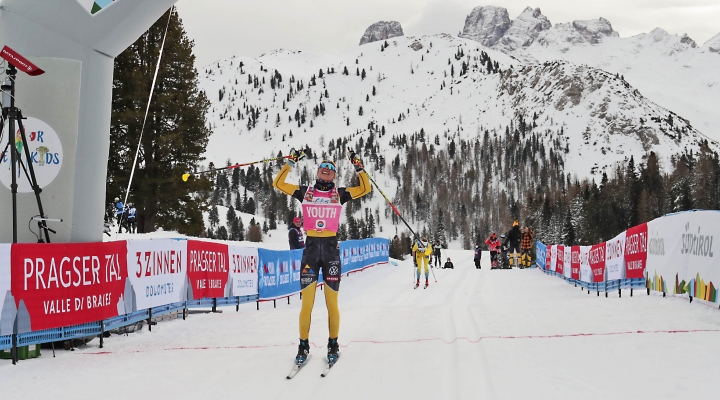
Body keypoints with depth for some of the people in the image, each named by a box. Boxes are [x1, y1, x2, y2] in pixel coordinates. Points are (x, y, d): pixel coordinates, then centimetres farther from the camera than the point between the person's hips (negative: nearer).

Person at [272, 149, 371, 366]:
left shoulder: (340, 194, 9)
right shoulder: (305, 192, 10)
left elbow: (366, 188, 5)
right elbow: (278, 183, 10)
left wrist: (358, 167, 1)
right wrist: (290, 163, 6)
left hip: (331, 248, 0)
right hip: (310, 248, 0)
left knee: (332, 302, 1)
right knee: (307, 302, -2)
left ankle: (333, 345, 11)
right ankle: (303, 346, 6)